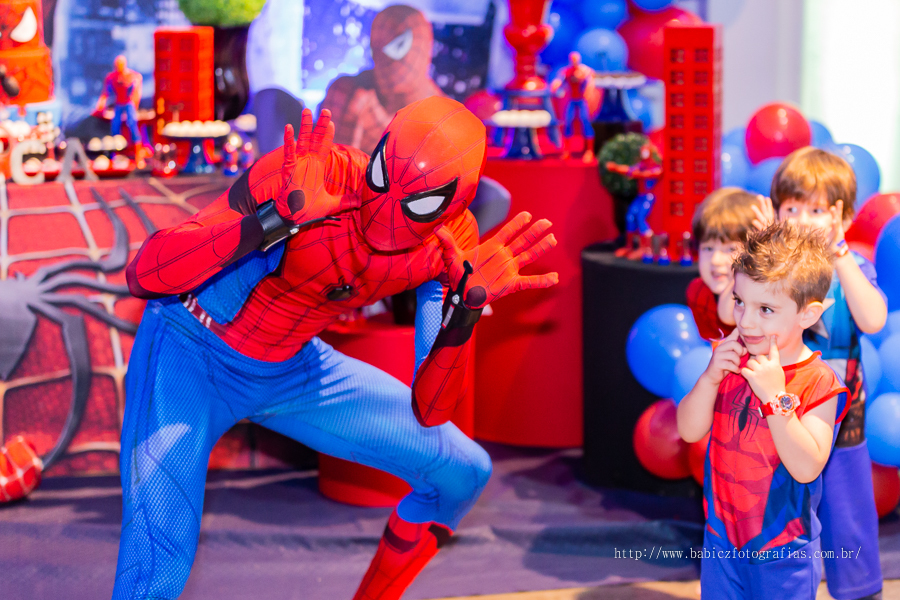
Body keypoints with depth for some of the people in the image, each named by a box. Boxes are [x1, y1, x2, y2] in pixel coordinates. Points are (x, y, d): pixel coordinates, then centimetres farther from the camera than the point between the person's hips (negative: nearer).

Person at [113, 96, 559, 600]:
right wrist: (279, 219, -45)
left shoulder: (452, 246, -14)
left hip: (293, 368, 5)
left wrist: (467, 306, -30)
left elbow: (429, 412, -14)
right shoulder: (301, 178, -30)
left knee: (462, 473, 6)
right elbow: (144, 275, -35)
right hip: (191, 352, -5)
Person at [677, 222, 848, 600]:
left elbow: (806, 468, -26)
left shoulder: (817, 383, -18)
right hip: (722, 537, 5)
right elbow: (689, 431, -3)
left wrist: (775, 396, -31)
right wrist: (710, 377, -19)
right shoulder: (731, 359, -3)